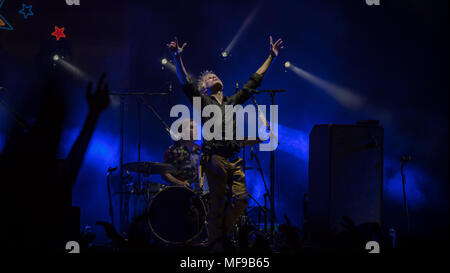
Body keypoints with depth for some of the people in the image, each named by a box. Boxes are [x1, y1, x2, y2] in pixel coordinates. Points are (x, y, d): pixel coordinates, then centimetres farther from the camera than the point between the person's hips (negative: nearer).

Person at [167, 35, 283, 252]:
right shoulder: (202, 101, 10)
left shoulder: (233, 102, 23)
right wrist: (177, 58, -19)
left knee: (241, 198, -6)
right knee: (217, 204, -4)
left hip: (234, 159, 5)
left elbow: (253, 82, 26)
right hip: (214, 158, -4)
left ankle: (222, 232, 15)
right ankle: (216, 244, 4)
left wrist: (271, 57, 27)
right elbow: (185, 82, -4)